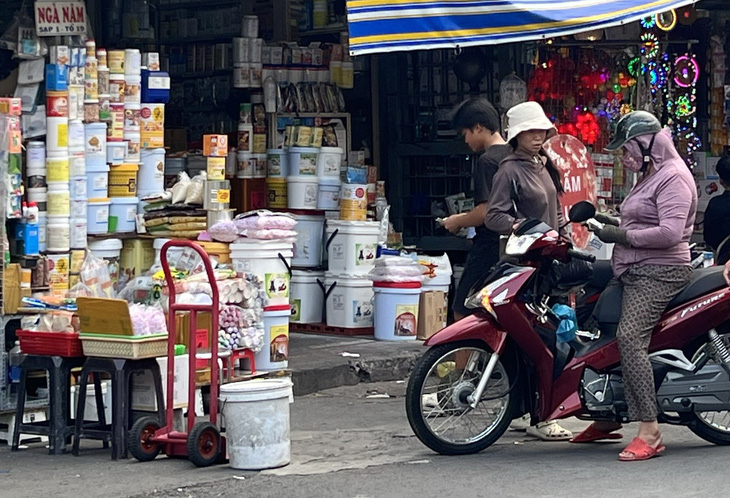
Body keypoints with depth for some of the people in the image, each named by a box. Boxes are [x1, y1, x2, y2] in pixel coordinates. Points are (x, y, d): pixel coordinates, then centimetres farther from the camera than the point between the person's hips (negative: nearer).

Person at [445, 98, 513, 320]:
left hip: (488, 249, -9)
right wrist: (468, 217, 20)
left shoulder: (488, 161, -14)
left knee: (463, 315, -4)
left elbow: (485, 212, -20)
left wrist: (458, 222, -3)